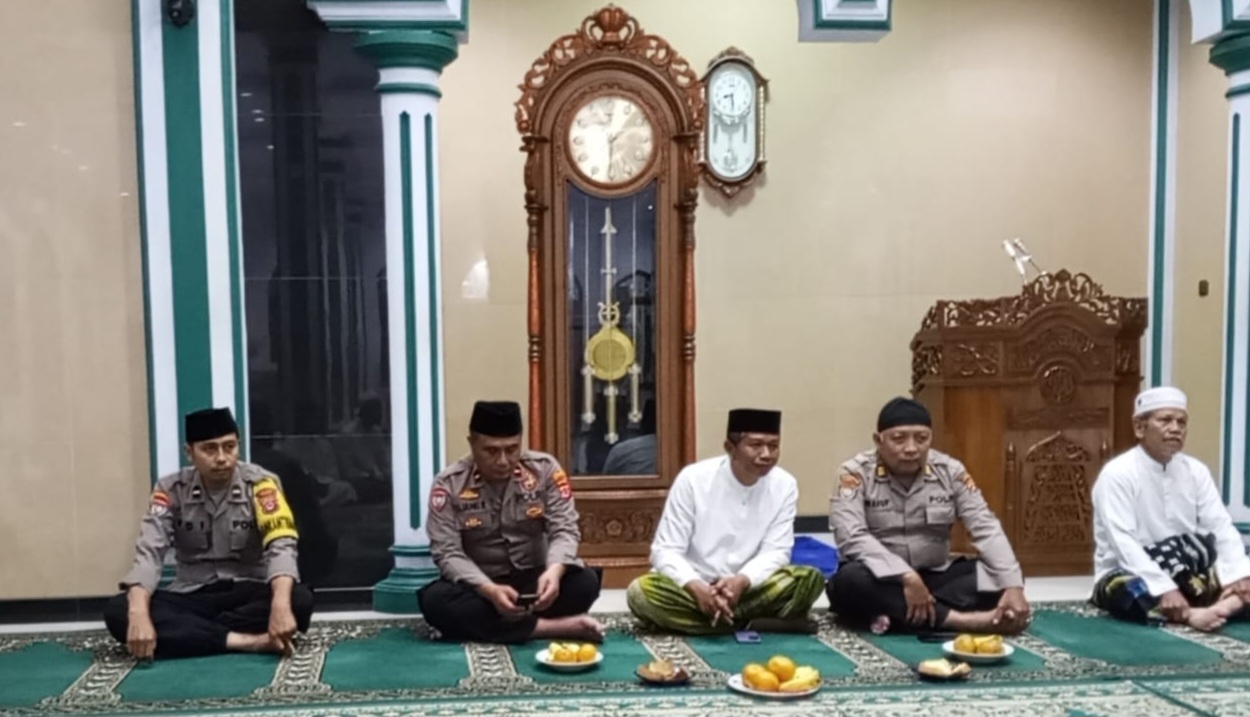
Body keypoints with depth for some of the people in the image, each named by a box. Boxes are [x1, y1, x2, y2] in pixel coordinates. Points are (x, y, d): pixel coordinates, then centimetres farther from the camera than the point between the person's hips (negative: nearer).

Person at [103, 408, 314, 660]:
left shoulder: (261, 484, -9)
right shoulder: (171, 489, -4)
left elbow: (281, 545, -21)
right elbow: (149, 553, -14)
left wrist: (281, 604, -41)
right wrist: (138, 614, -33)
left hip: (247, 593, -1)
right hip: (191, 595, 2)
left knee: (299, 600, -33)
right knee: (117, 611, -26)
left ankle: (186, 632, -22)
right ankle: (249, 641, -32)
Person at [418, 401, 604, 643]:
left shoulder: (545, 469, -7)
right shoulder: (449, 484, -11)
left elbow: (564, 530, -11)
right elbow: (447, 552, -16)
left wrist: (554, 571, -34)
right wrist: (490, 590, -33)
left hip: (533, 579, 1)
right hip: (479, 585, -1)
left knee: (585, 582, -27)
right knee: (435, 600, -33)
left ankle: (478, 626, -21)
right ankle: (553, 627, -31)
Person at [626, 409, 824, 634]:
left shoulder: (785, 485, -4)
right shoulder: (693, 479, -12)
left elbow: (776, 551, -7)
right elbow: (666, 550, -13)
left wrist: (741, 581, -29)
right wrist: (697, 588, -32)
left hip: (748, 589, 2)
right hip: (693, 588, -1)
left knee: (810, 579, -24)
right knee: (641, 591, -32)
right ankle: (749, 622, -24)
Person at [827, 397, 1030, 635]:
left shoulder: (950, 471, -1)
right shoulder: (856, 473, -11)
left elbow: (987, 529, -8)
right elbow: (851, 537, -23)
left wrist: (1013, 586, -23)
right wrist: (907, 577, -33)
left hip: (935, 577, 4)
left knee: (1000, 578, -19)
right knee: (851, 580, -37)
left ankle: (897, 615, -27)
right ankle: (960, 619, -34)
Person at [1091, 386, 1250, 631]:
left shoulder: (1196, 470, 4)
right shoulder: (1117, 474, -14)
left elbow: (1221, 527, -3)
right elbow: (1124, 543, -24)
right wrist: (1164, 589, -35)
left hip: (1183, 574, 6)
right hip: (1130, 575, -6)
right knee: (1126, 590, -39)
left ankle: (1216, 609, -40)